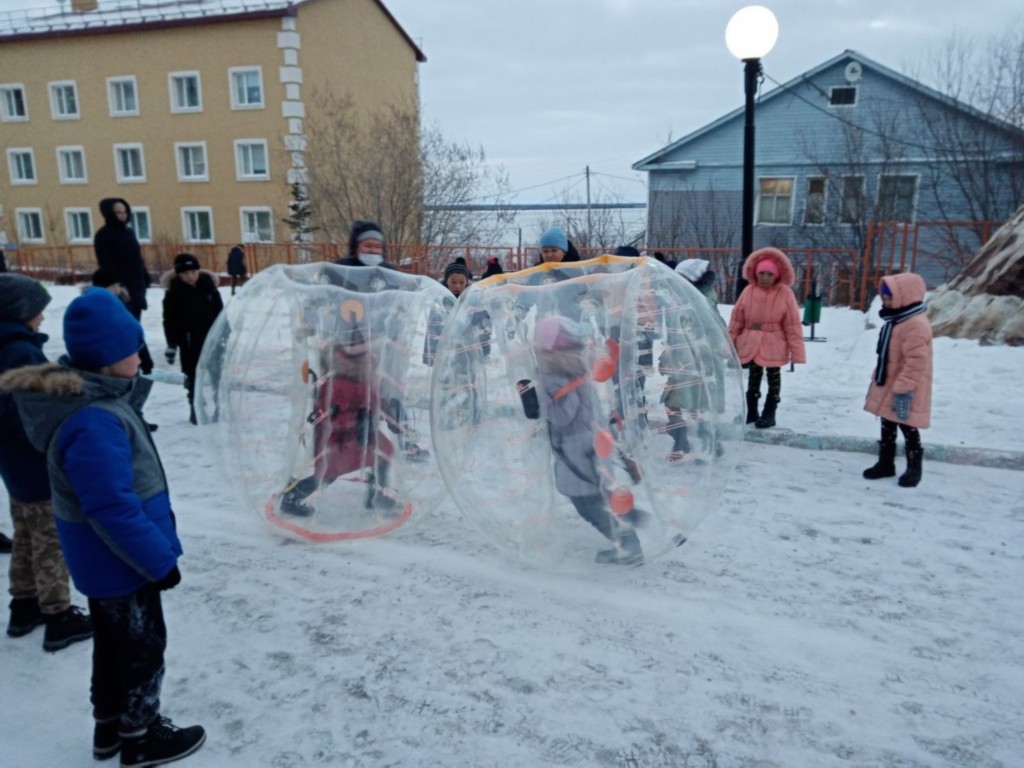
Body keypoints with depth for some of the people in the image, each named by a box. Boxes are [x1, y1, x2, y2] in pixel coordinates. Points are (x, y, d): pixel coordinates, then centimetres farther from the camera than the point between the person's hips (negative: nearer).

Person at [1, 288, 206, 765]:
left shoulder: (94, 398, 0)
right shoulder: (93, 422, -33)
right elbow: (113, 509, -31)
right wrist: (160, 560, -21)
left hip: (105, 558, 9)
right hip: (122, 560, -9)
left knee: (114, 641, 24)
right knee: (143, 645, 11)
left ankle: (109, 726, 43)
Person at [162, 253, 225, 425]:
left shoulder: (209, 286, -2)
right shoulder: (173, 292, -9)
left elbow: (220, 312, 5)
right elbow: (169, 320, -8)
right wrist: (172, 344, -13)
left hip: (210, 338, 3)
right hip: (189, 341, -2)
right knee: (192, 376, 2)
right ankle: (196, 409, 11)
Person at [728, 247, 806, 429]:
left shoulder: (785, 294, -11)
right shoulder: (749, 291, -5)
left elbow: (792, 325, -10)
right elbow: (737, 319, 1)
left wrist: (796, 352, -12)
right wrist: (730, 343, 2)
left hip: (773, 345, -3)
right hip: (751, 343, 3)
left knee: (773, 377, 10)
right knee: (754, 376, 14)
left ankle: (769, 414, 19)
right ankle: (751, 412, 27)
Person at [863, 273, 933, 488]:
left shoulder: (916, 325, -23)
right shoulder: (895, 320, 11)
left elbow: (915, 363, -26)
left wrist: (903, 390, -26)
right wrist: (876, 379, 20)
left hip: (903, 391, -10)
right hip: (888, 386, 10)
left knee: (908, 428, 3)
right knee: (887, 427, 17)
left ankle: (914, 469, 17)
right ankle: (885, 463, 29)